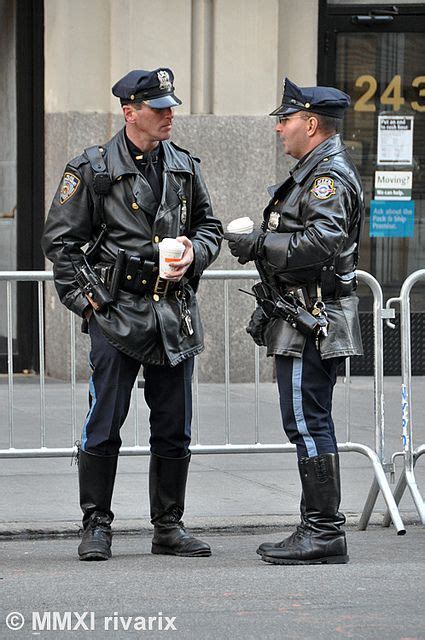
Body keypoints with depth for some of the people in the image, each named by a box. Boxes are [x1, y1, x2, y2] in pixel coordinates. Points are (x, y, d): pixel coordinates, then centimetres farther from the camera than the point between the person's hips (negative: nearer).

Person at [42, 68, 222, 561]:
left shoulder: (184, 167, 10)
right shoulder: (93, 169, -3)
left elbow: (210, 226, 20)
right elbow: (60, 240, -1)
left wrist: (194, 252, -2)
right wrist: (85, 296, -8)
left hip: (175, 314, 4)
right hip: (116, 312, -4)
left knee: (174, 430, 8)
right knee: (103, 427, -2)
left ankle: (169, 526, 18)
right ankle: (96, 526, 8)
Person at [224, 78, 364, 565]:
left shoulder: (330, 175, -13)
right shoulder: (315, 171, 20)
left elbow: (323, 241, -26)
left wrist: (259, 244, -19)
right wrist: (260, 242, 11)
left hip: (312, 324, -11)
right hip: (305, 321, 11)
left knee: (306, 421, -10)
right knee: (309, 422, 13)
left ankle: (324, 533, -8)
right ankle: (319, 530, 17)